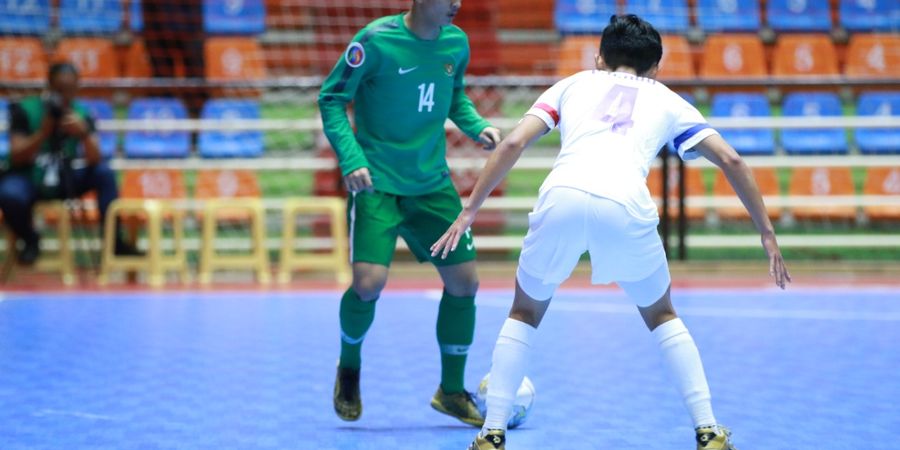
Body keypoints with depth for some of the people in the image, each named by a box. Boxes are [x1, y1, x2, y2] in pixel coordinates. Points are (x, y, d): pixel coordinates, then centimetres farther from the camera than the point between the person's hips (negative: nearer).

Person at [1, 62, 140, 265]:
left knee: (104, 172, -21)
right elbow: (17, 157, -17)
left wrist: (84, 133, -34)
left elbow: (95, 161, -14)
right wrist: (43, 132, -31)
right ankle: (30, 240, -3)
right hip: (28, 180, -3)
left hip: (63, 180, 3)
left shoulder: (81, 115, -4)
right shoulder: (25, 110, -12)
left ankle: (114, 241, -14)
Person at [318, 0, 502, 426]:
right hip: (377, 182, -5)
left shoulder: (456, 43, 0)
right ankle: (349, 367, 15)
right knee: (368, 282, -18)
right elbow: (331, 99, -9)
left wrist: (476, 126, -1)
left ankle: (452, 391, 20)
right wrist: (351, 160, -19)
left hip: (432, 183, 5)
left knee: (464, 281, 2)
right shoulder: (376, 41, -16)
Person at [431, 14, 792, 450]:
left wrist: (469, 210, 19)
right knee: (662, 316, 27)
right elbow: (730, 160, 21)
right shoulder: (666, 100, 30)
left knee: (525, 313, 27)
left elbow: (513, 143, 17)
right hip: (626, 206, 0)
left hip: (561, 198, 0)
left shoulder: (573, 84, 31)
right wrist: (767, 233, 25)